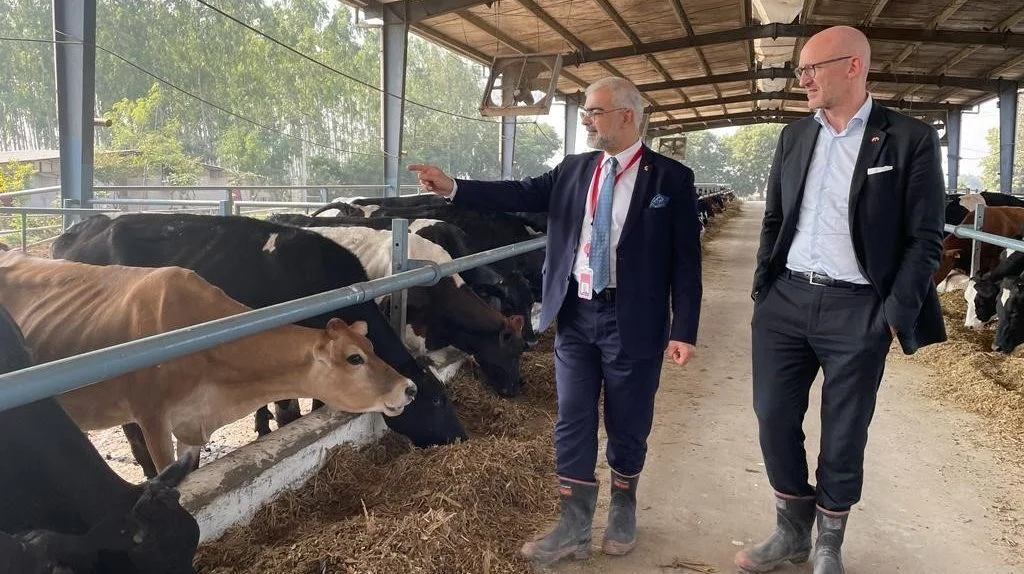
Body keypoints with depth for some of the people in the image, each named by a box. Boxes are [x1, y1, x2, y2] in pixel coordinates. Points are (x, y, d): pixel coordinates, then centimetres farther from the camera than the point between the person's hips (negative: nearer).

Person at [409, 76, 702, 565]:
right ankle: (573, 529, 19)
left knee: (627, 426, 12)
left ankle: (622, 510, 36)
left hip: (632, 321, -3)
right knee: (572, 424, 7)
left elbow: (686, 260, -6)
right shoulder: (572, 170, 8)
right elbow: (522, 195, -2)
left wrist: (683, 330, -10)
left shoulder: (671, 178, -4)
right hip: (575, 315, 4)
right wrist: (452, 188, -13)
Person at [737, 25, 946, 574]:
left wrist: (896, 316, -10)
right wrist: (761, 292, 10)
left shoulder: (910, 138, -5)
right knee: (774, 420, 8)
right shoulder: (794, 136, 9)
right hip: (785, 302, 4)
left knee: (843, 437, 7)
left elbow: (925, 238, -5)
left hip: (857, 311, -4)